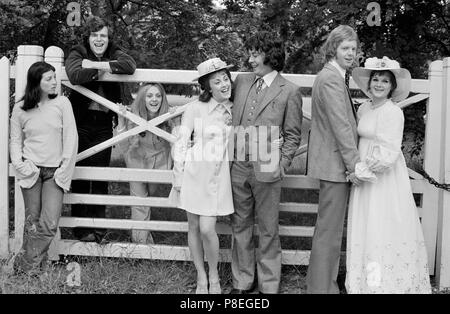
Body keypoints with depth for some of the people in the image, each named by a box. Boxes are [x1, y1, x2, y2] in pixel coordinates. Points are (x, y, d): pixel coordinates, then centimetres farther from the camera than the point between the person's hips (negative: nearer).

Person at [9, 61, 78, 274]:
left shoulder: (62, 103, -2)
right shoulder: (20, 109, 1)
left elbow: (71, 138, -2)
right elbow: (15, 140, 9)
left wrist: (64, 170, -6)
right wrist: (19, 164, -7)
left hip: (55, 171, 0)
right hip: (31, 170, 0)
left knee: (49, 224, -9)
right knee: (32, 221, 3)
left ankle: (25, 265, 5)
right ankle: (31, 266, 17)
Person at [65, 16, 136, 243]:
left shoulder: (114, 53, 8)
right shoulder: (77, 53, 0)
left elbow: (130, 66, -16)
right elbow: (75, 75, -22)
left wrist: (95, 64, -17)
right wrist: (105, 69, -14)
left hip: (104, 123, 2)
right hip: (81, 121, -2)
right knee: (79, 175, 3)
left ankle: (98, 227, 15)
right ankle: (80, 228, 14)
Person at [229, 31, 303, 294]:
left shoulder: (289, 91, -3)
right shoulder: (242, 81, 10)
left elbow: (293, 135, -1)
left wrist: (281, 165, -10)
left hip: (266, 170, -4)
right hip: (239, 166, 5)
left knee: (268, 230, 5)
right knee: (240, 226, 12)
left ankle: (269, 286, 18)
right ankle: (242, 281, 25)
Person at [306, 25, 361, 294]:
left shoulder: (336, 76, 18)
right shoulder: (331, 79, -16)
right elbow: (340, 126, -21)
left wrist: (353, 161, 18)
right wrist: (354, 164, -19)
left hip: (336, 162, 11)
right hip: (335, 163, -11)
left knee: (329, 227, 20)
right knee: (330, 229, -3)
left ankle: (322, 280, 32)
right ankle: (322, 287, 7)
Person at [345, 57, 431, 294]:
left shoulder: (393, 112, -14)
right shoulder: (364, 108, 8)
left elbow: (388, 154, -18)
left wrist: (361, 169, -13)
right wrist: (358, 168, 8)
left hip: (385, 180, -7)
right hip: (364, 177, 7)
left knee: (383, 229, -1)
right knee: (365, 230, 10)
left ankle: (388, 283, 10)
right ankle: (368, 282, 20)